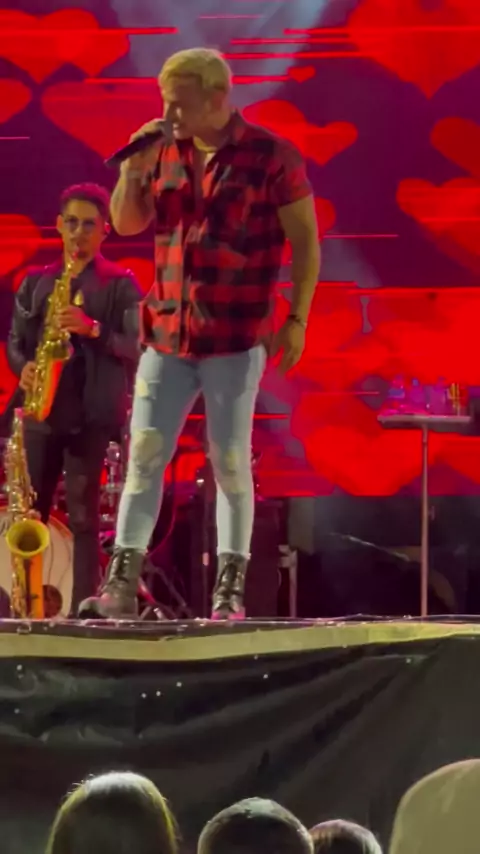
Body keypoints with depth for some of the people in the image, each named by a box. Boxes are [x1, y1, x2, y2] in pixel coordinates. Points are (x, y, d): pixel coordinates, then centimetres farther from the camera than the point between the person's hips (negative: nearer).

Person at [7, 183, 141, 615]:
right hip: (41, 411, 3)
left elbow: (135, 346, -4)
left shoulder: (121, 284, 5)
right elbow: (15, 340, 14)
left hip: (91, 414, -3)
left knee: (83, 516, -6)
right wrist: (23, 366, -8)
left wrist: (94, 329, -21)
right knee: (30, 514, 0)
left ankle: (82, 608, -7)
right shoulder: (35, 282, 16)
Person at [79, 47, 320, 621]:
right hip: (166, 334, 5)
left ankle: (229, 590, 2)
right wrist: (133, 171, -4)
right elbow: (126, 224, 14)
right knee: (144, 455, 0)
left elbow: (306, 241, -4)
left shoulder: (271, 156, -6)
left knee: (230, 461, -2)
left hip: (235, 338, -4)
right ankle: (121, 584, 1)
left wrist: (297, 319, -9)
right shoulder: (164, 153, 8)